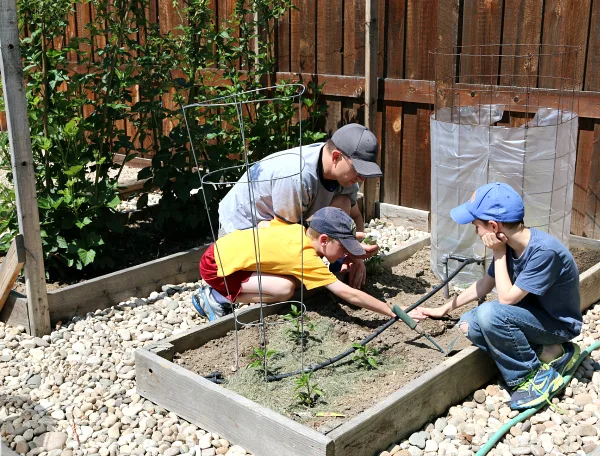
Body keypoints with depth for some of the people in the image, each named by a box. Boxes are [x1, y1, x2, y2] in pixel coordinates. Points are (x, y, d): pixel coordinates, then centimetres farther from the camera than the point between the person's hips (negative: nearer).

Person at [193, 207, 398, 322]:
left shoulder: (296, 229, -4)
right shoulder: (306, 258, -25)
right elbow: (349, 294, -26)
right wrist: (394, 312, -24)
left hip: (226, 249, 9)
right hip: (215, 266, -9)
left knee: (293, 277, 4)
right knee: (285, 289, -22)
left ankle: (217, 293, 12)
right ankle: (219, 297, -6)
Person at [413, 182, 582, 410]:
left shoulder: (544, 251, -32)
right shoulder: (509, 244, -7)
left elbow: (507, 299, -29)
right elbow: (484, 284, 8)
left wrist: (499, 254, -23)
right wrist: (444, 309, 14)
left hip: (558, 323, -8)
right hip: (532, 314, 8)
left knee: (490, 313, -30)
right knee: (468, 324, -4)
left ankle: (536, 375, -10)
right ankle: (548, 352, -1)